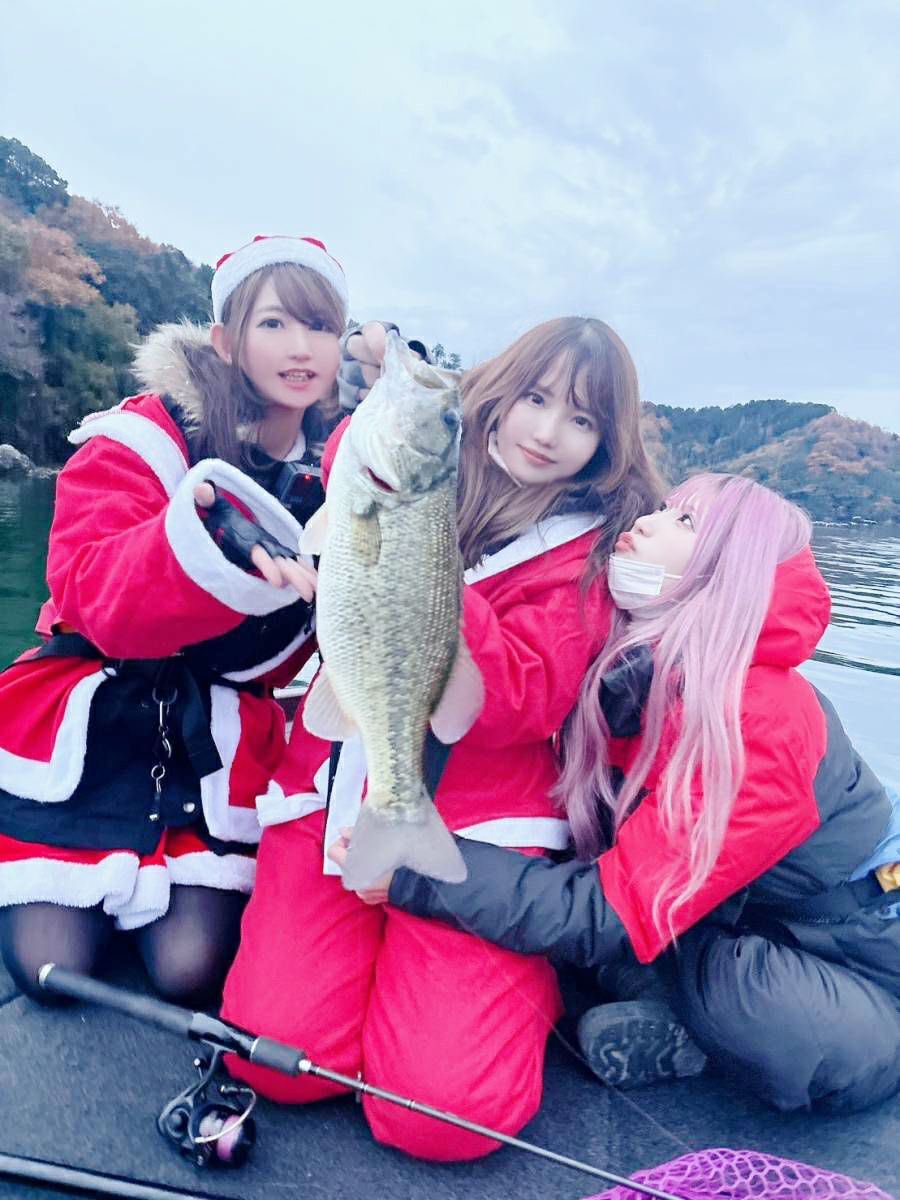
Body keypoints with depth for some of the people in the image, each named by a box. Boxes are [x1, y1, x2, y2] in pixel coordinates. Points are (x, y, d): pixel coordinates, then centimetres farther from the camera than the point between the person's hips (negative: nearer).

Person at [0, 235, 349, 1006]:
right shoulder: (145, 441, -11)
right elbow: (92, 595, -25)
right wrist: (215, 534, -42)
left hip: (222, 738, 2)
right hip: (93, 719, -1)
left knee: (192, 971, -8)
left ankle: (148, 881, 23)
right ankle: (91, 875, 27)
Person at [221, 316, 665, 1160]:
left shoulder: (586, 549, -1)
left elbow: (517, 708, -13)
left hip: (469, 817, -2)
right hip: (333, 795, 3)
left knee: (447, 1109, -12)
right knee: (277, 1049, -10)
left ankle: (525, 961, 18)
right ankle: (374, 940, 20)